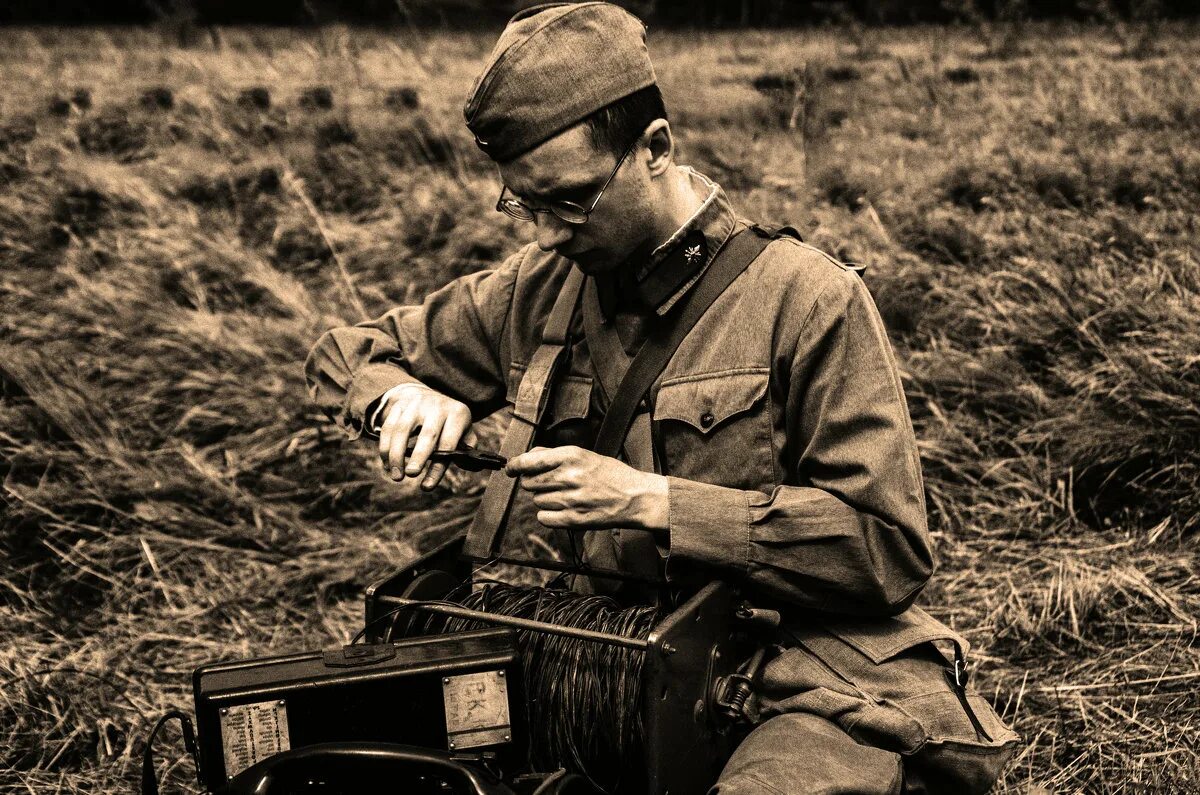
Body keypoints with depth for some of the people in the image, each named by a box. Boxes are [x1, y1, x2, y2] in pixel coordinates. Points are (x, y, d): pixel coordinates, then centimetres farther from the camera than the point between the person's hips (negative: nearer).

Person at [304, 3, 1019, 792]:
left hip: (814, 688, -4)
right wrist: (400, 396, -5)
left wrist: (652, 503, -18)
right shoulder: (538, 292, 7)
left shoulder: (805, 298, -9)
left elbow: (890, 551, -12)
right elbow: (346, 353, 20)